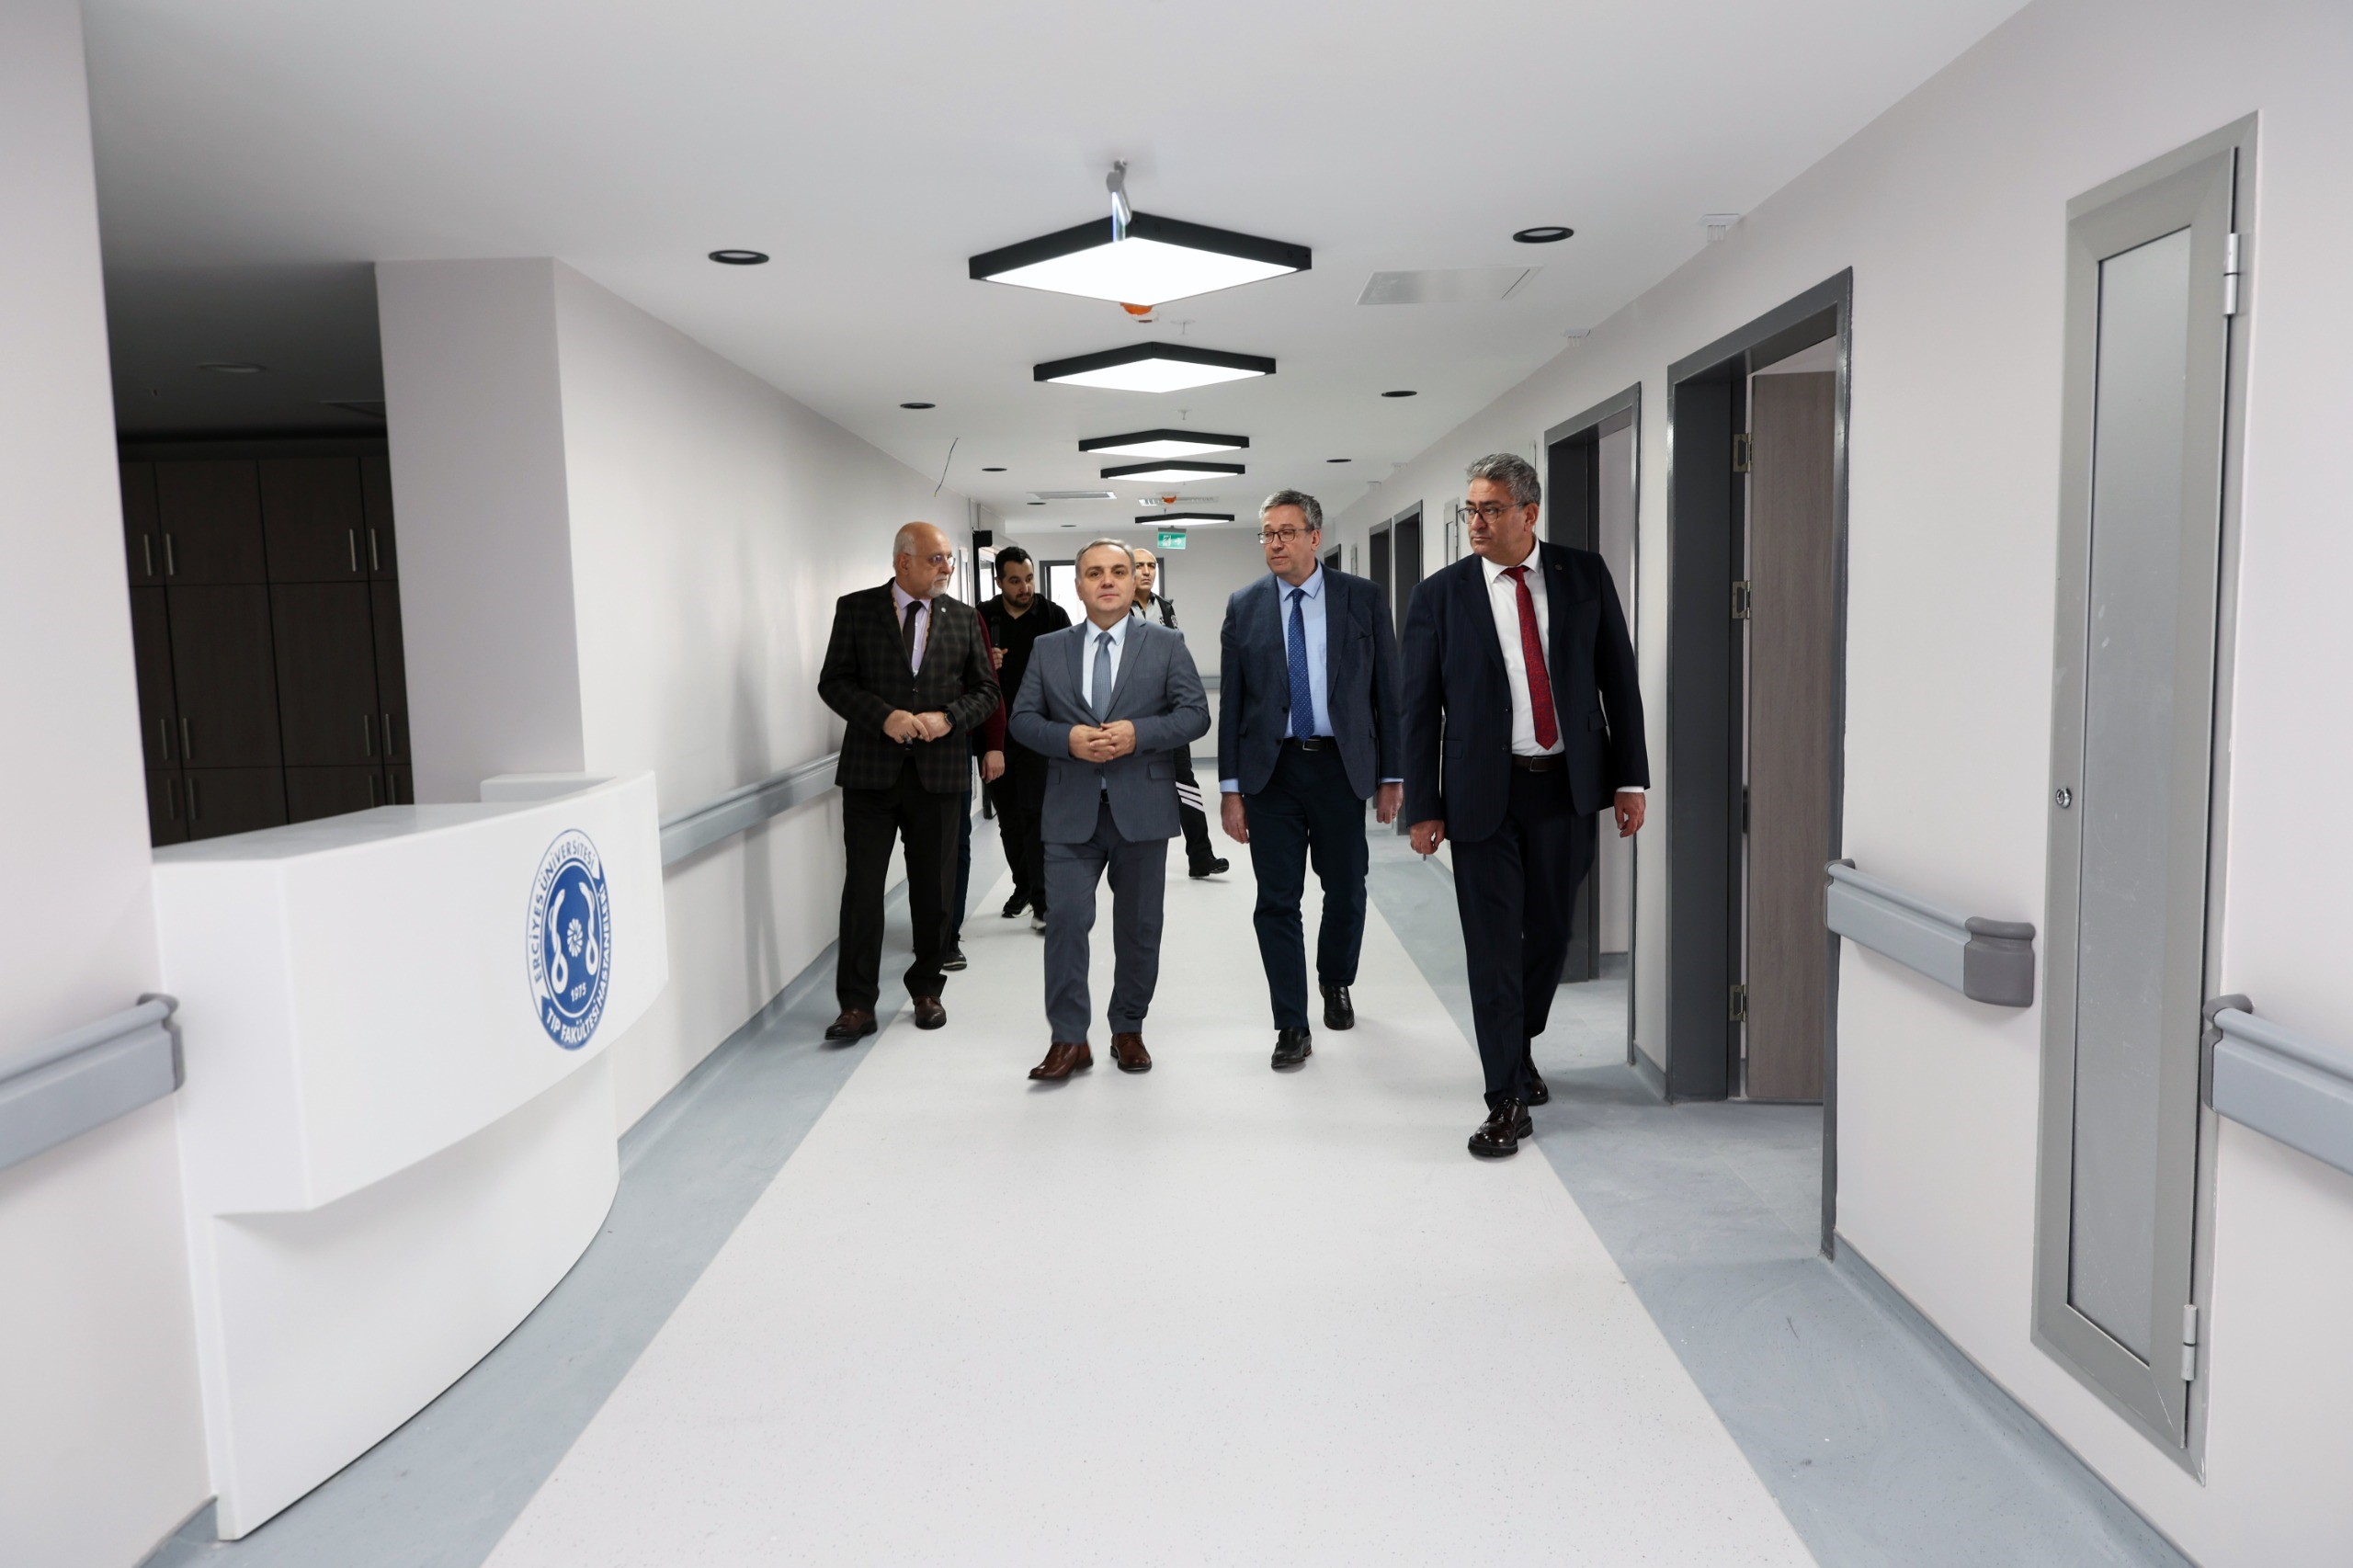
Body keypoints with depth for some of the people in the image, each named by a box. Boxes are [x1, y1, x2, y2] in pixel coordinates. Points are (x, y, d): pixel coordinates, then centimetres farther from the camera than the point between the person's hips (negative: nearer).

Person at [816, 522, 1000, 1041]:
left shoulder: (963, 618, 7)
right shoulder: (856, 609, 1)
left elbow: (985, 689, 9)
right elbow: (834, 682, -2)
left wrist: (949, 717, -11)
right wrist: (884, 716, -17)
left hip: (938, 772, 2)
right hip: (872, 769, -2)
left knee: (934, 891, 10)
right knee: (862, 889, -2)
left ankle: (927, 990, 26)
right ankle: (857, 1004, 5)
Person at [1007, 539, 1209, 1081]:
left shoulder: (1166, 645, 5)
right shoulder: (1047, 649, 10)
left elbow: (1195, 714, -1)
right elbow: (1023, 718, 6)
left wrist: (1137, 733, -17)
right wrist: (1068, 739, -14)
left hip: (1142, 808, 0)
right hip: (1072, 811, 0)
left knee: (1139, 926, 8)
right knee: (1065, 919, -7)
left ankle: (1128, 1029, 24)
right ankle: (1069, 1038, 1)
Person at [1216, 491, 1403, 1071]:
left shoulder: (1364, 598, 1)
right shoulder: (1244, 607, 4)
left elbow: (1388, 690, 2)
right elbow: (1230, 702, 3)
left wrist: (1391, 776, -1)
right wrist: (1230, 789, -1)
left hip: (1340, 766, 0)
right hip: (1270, 769, 0)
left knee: (1346, 891, 12)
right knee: (1277, 902, 1)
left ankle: (1335, 984, 40)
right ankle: (1292, 1027, 11)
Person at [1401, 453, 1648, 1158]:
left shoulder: (1585, 576, 3)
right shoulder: (1441, 595, -2)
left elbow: (1618, 679, 5)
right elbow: (1420, 708, -1)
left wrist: (1630, 778, 0)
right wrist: (1423, 807, -4)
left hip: (1565, 786, 2)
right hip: (1484, 793, -2)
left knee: (1549, 932, 14)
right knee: (1493, 945, -1)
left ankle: (1520, 1046, 40)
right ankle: (1507, 1100, 8)